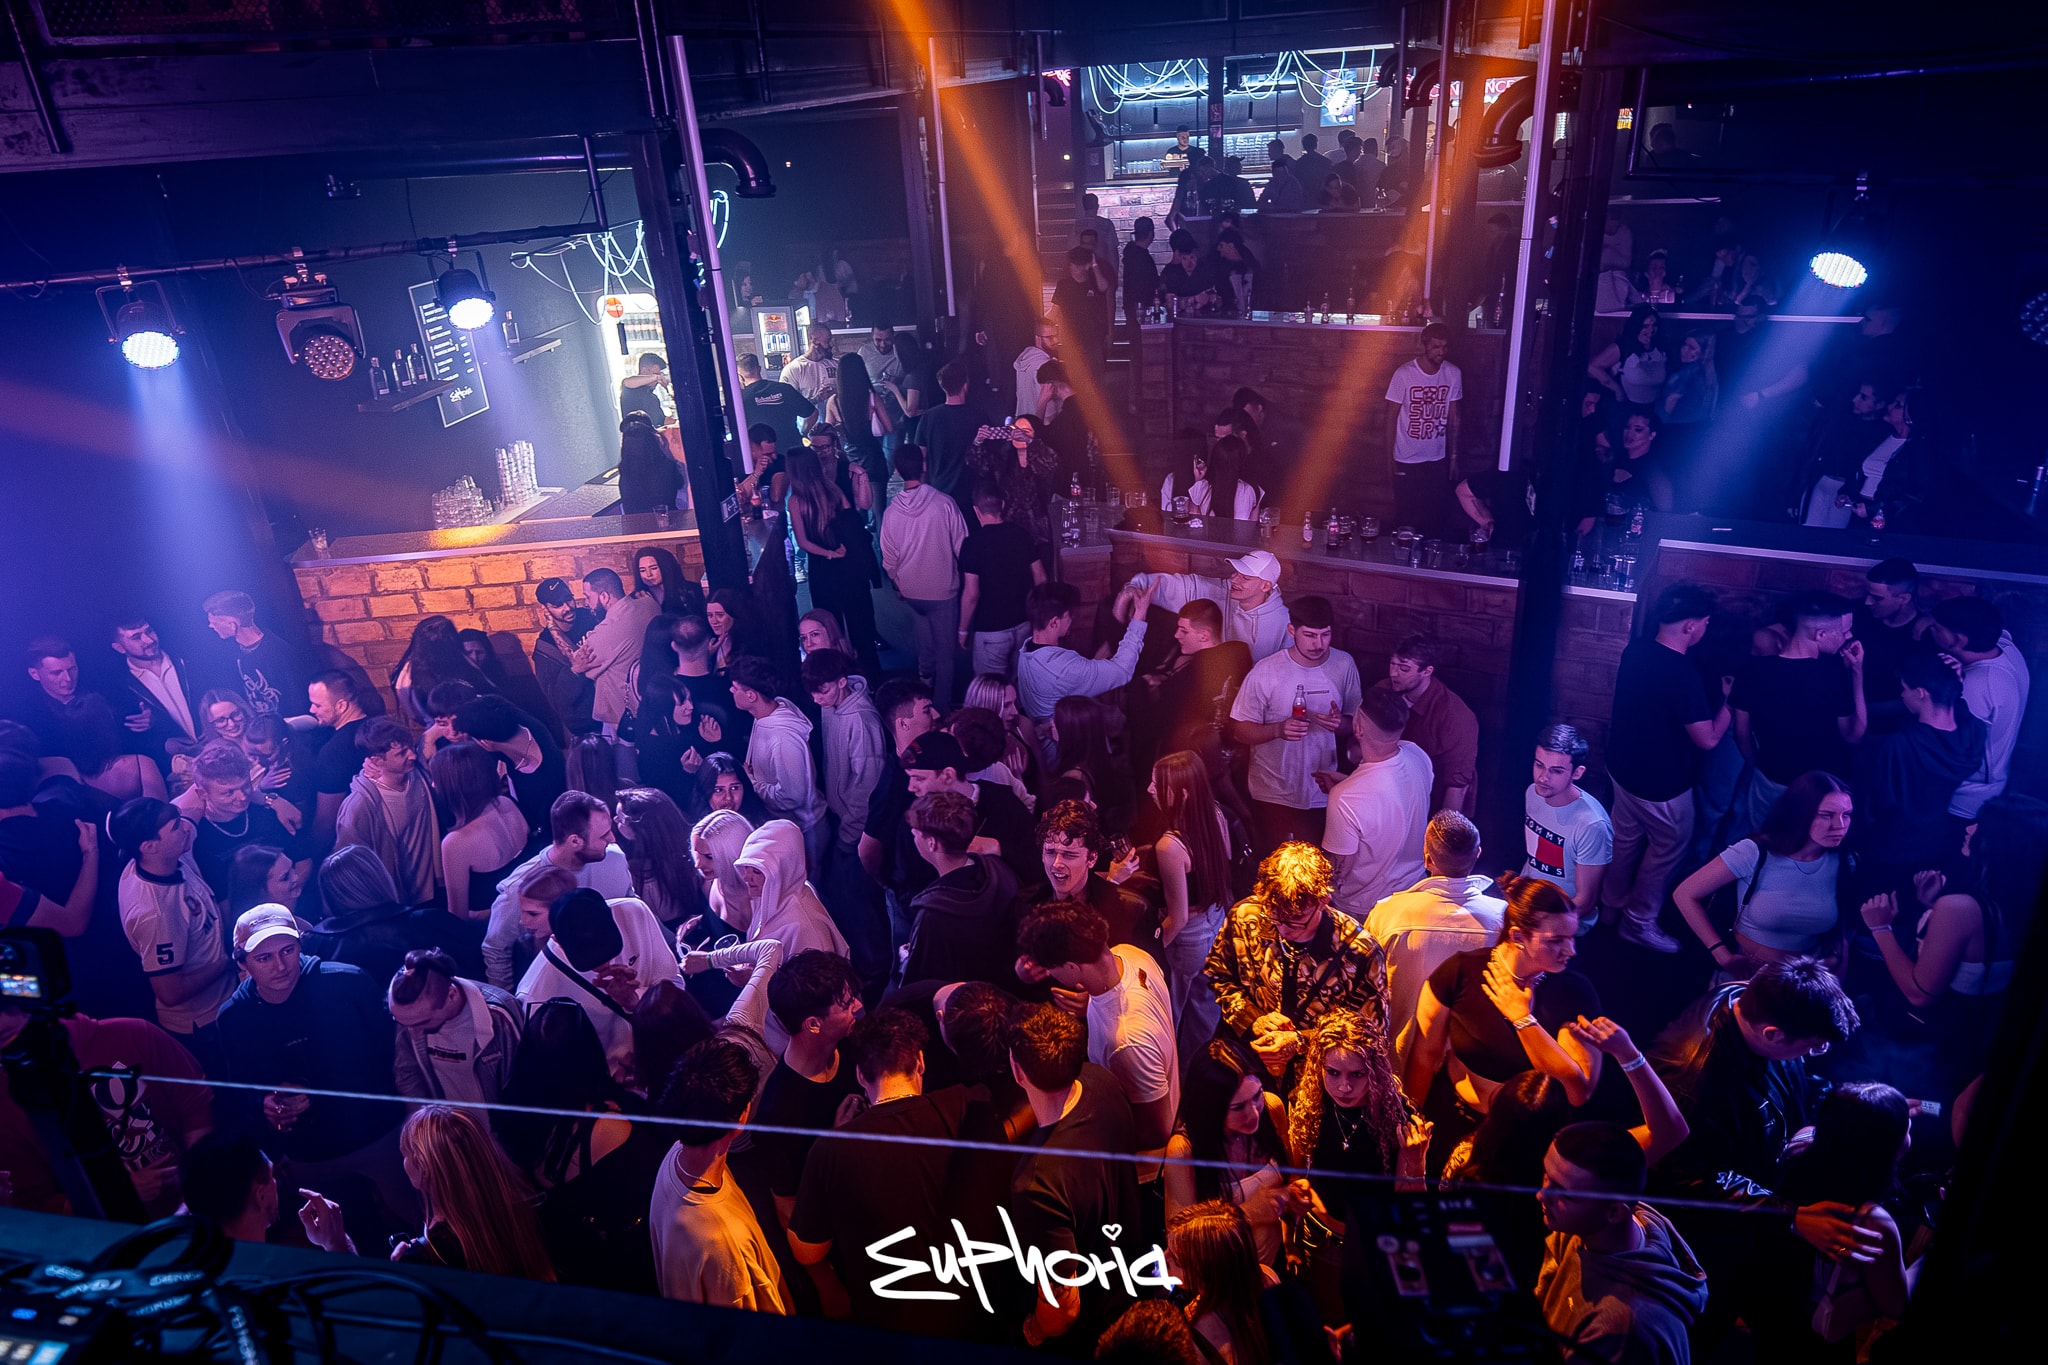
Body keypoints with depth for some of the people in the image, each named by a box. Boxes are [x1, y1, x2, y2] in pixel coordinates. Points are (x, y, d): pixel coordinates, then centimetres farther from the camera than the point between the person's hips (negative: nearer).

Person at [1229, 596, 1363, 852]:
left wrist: (1341, 723, -18)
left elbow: (1355, 722, 6)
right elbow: (1240, 731, -10)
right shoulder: (1266, 672, -15)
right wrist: (1278, 729, -29)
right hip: (1275, 797, -2)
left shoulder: (1344, 665, -5)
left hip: (1324, 793, 3)